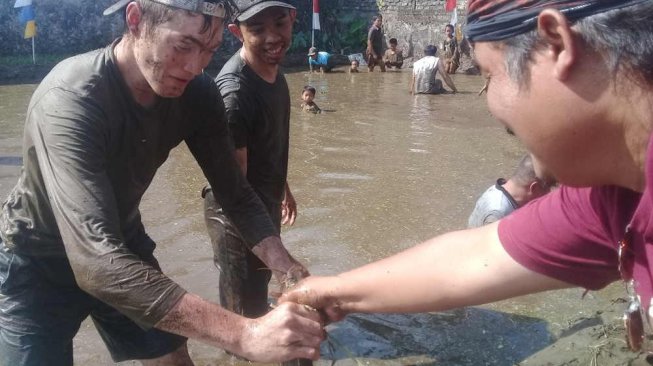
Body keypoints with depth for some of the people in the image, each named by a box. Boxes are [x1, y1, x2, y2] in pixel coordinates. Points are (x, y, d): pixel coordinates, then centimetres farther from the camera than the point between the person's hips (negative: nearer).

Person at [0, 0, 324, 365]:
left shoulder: (197, 94, -17)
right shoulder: (71, 99, -35)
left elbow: (237, 195, -9)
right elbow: (97, 263, -46)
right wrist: (244, 334, -53)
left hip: (123, 246, 5)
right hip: (39, 263, -4)